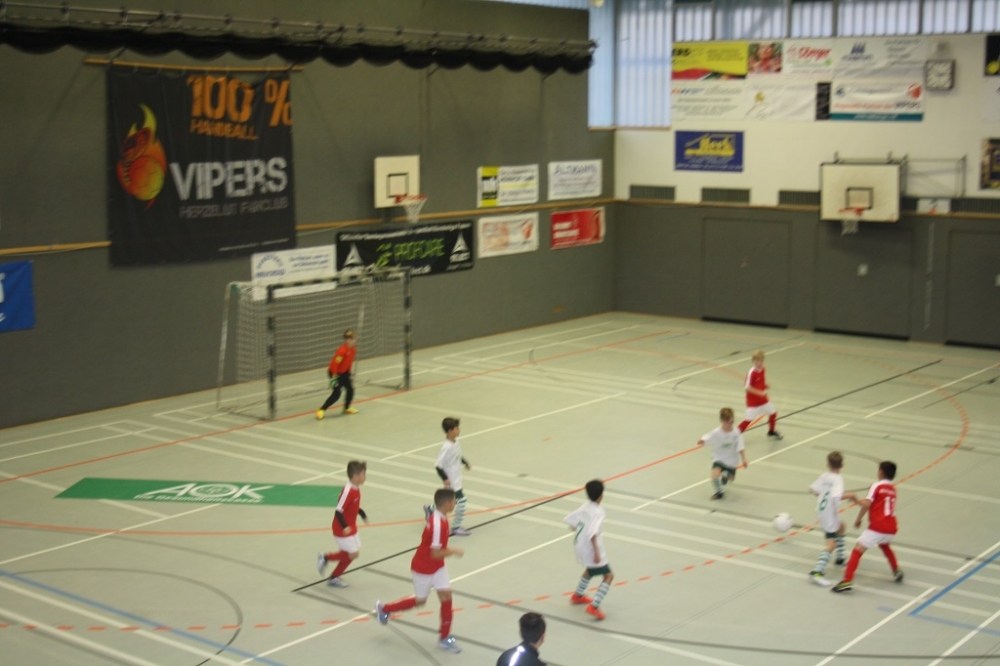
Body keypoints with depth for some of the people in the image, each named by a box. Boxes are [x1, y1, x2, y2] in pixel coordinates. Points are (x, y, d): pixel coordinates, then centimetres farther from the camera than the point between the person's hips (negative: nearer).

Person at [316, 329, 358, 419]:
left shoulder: (353, 349, -1)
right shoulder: (342, 350, -29)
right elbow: (334, 363, -29)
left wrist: (348, 373, 18)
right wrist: (334, 377, -28)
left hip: (344, 372, 9)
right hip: (335, 372, -9)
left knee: (350, 389, 10)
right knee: (337, 393, -14)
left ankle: (347, 408, 31)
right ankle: (321, 410, -5)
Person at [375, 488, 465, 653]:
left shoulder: (439, 518, -4)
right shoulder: (437, 524, -33)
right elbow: (435, 553, -30)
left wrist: (448, 550, 7)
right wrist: (453, 552, -18)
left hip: (437, 566, 8)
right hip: (423, 568, -8)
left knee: (446, 596, 1)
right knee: (420, 600, 11)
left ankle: (444, 638, 12)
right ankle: (384, 609, 33)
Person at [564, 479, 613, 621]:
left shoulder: (584, 508, 2)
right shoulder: (598, 512, -22)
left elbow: (568, 519, 9)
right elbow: (592, 533, -31)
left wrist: (577, 529, 27)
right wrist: (596, 552, -29)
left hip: (580, 545, 9)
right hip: (591, 549, -9)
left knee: (590, 569, 35)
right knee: (608, 576, -2)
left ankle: (577, 596, 52)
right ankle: (594, 606, -14)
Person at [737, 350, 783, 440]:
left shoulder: (762, 369, -1)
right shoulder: (751, 372, -24)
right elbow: (747, 387, -24)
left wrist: (766, 385, -3)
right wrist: (760, 392, -29)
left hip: (763, 399, 8)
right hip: (753, 401, -8)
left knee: (773, 412, 16)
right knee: (749, 418, -9)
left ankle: (771, 431, 40)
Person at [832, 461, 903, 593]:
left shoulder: (877, 486, -1)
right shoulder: (892, 489, 18)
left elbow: (867, 504, -14)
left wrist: (858, 519, -2)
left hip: (877, 527, -7)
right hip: (891, 528, 7)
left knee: (857, 550, -8)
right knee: (884, 545, 38)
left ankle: (847, 581, -20)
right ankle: (897, 571, 36)